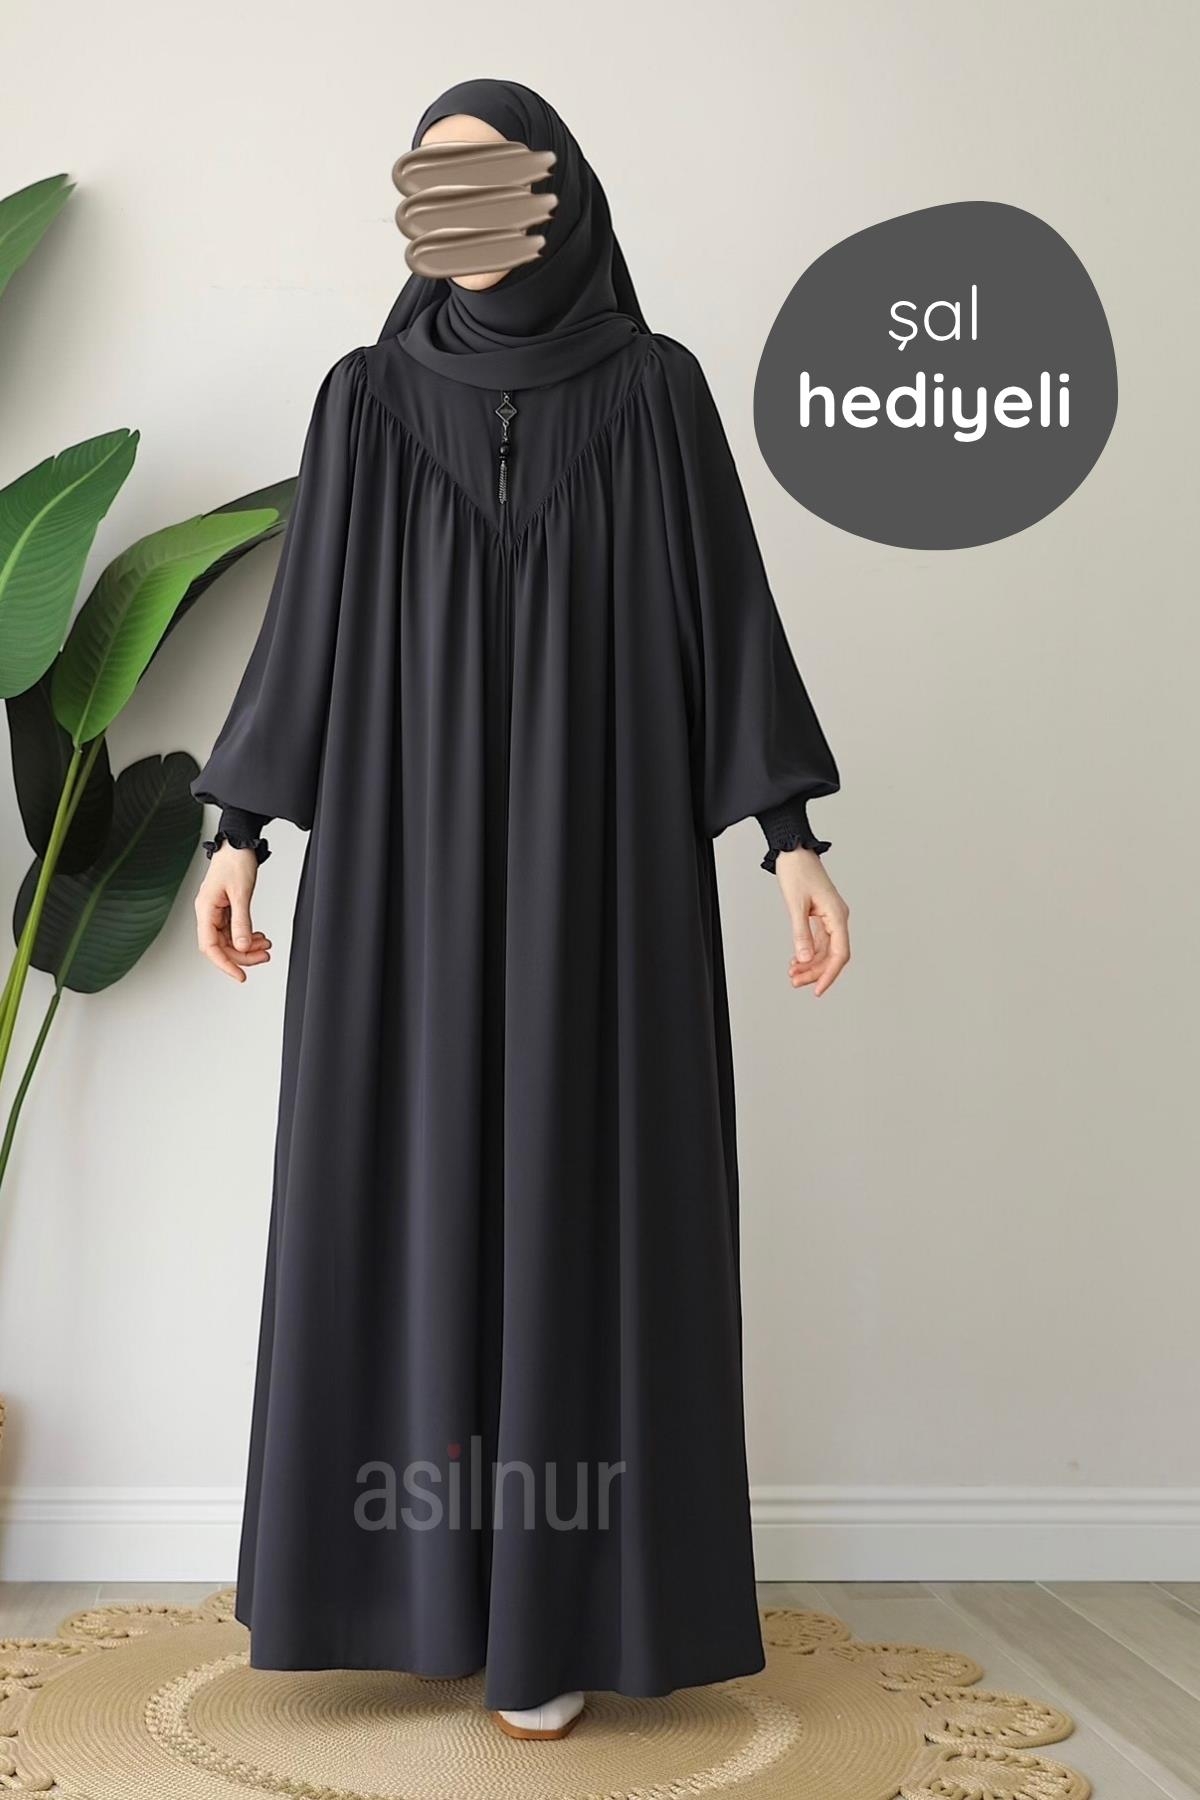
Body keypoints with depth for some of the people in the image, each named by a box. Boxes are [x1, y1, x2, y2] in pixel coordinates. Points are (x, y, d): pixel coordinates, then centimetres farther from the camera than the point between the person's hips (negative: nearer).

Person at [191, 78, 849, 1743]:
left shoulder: (657, 389, 5)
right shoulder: (369, 399, 9)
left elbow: (727, 606, 2)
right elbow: (309, 615, 9)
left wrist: (791, 832, -6)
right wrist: (239, 825, 4)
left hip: (599, 846, -1)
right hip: (411, 845, 2)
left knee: (576, 1183, -2)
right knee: (413, 1182, 2)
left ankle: (556, 1603, 10)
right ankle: (432, 1567, 19)